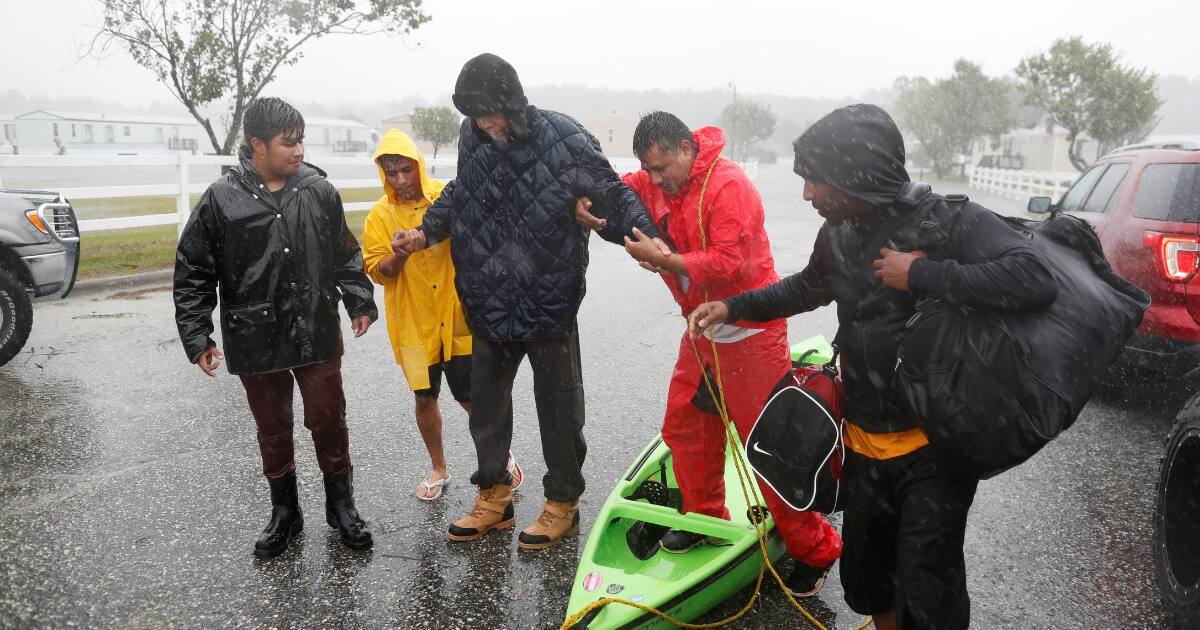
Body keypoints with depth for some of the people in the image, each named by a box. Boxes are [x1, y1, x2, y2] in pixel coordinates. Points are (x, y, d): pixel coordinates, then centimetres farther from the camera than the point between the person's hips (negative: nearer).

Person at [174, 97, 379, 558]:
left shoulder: (319, 191, -1)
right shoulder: (221, 200, -6)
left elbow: (346, 253, 11)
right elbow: (193, 274, -1)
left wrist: (360, 300, 5)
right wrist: (196, 337, -4)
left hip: (317, 334, 1)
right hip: (255, 341, 0)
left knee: (328, 422, 7)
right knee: (273, 431, 13)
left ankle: (341, 505, 26)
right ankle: (284, 512, 31)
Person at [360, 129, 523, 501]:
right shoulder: (380, 215, -1)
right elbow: (377, 272, -3)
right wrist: (399, 255, -22)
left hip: (458, 317, -2)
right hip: (414, 323, 2)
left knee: (472, 398, 2)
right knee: (425, 398, 13)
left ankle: (502, 457, 27)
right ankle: (439, 469, 33)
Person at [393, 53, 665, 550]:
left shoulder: (563, 138, -16)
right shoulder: (472, 135, 0)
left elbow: (612, 195, -10)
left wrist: (648, 239, -26)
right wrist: (427, 231, 8)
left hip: (549, 302, -5)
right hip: (489, 300, 5)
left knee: (559, 407, 9)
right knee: (486, 402, 15)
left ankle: (563, 502, 27)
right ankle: (493, 496, 33)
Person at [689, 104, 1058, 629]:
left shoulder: (950, 221, -19)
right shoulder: (838, 234, 0)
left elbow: (1034, 280, -34)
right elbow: (809, 288, 21)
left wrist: (921, 274, -28)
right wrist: (734, 306, 11)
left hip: (934, 447, -6)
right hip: (865, 444, 6)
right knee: (865, 580, 19)